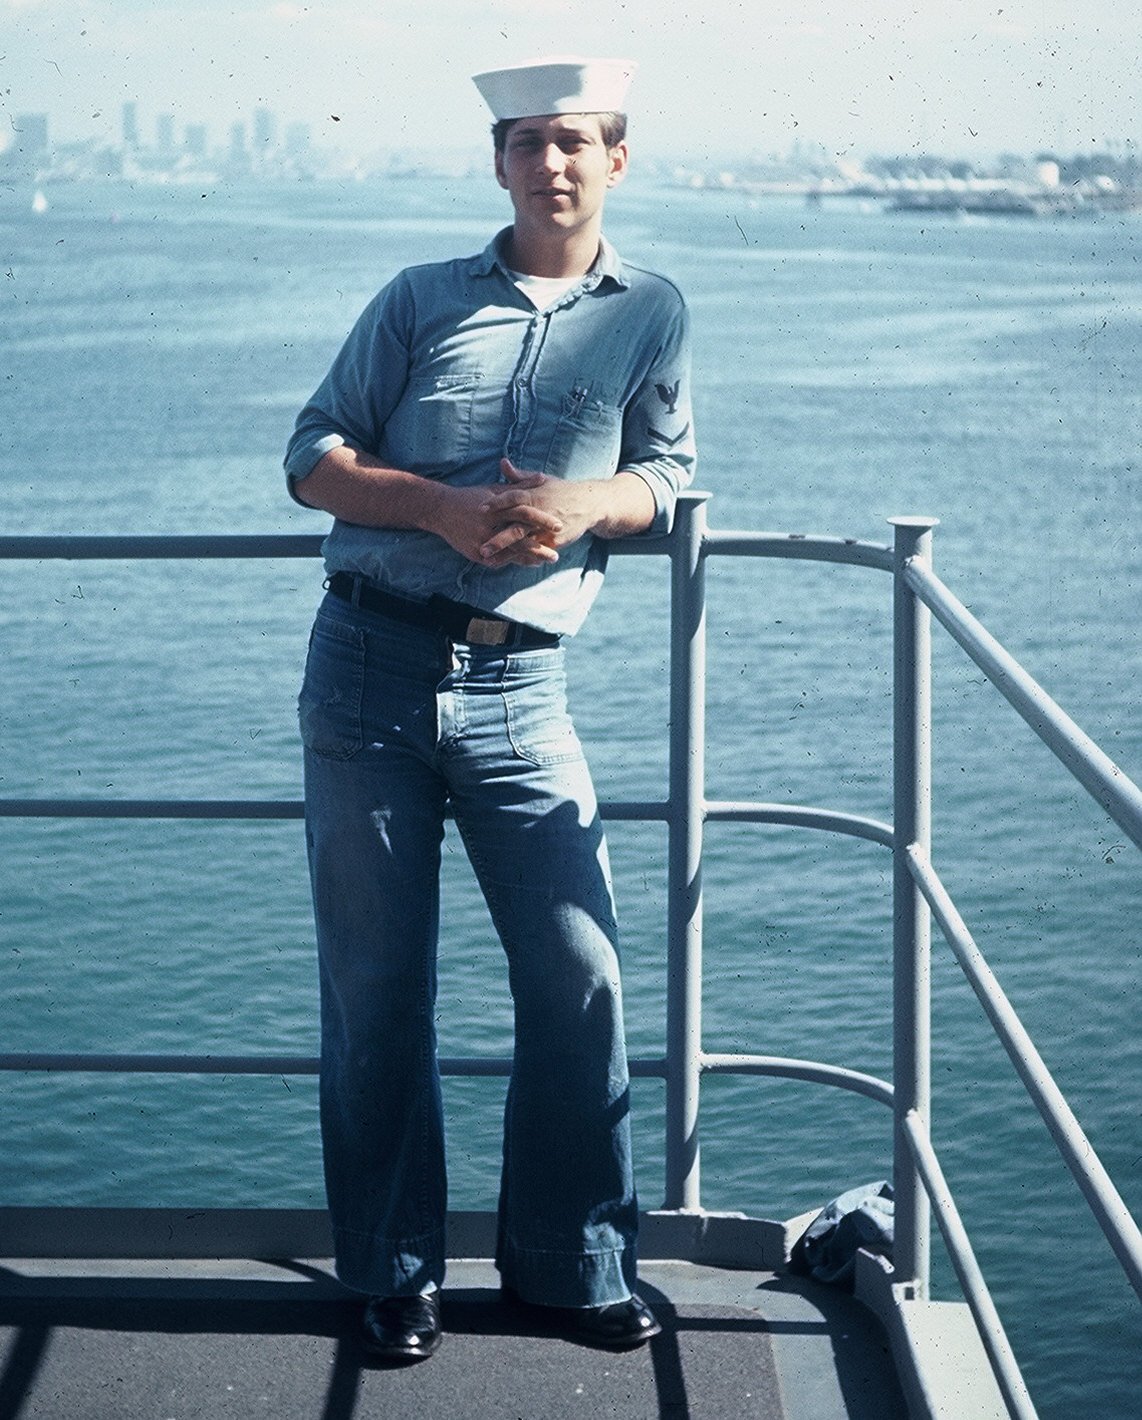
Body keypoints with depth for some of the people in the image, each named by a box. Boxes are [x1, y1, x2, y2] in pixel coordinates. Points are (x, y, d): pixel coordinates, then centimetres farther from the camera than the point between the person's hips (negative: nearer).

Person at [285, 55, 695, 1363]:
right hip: (370, 668, 0)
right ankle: (393, 1274, 14)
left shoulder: (651, 314, 11)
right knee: (375, 986, 3)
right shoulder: (420, 301, 9)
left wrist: (586, 501, -14)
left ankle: (569, 1265, 12)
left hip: (517, 690, 0)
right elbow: (313, 458, 6)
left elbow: (665, 480, 8)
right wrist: (444, 506, -12)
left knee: (581, 975, -4)